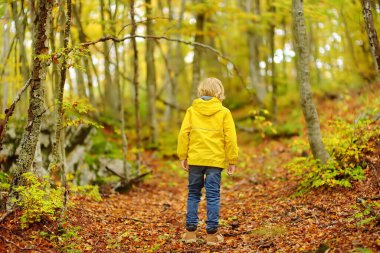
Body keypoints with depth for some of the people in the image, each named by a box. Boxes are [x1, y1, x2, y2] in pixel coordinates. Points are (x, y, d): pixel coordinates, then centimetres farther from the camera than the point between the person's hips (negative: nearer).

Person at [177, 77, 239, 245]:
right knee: (213, 196, 3)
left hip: (195, 158, 2)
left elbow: (183, 134, -1)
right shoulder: (224, 112, 0)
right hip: (216, 160, -1)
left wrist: (182, 156, 4)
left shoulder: (191, 110, 4)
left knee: (193, 194, 12)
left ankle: (190, 231, 13)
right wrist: (232, 160, 2)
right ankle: (211, 234, 5)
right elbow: (230, 138, -4)